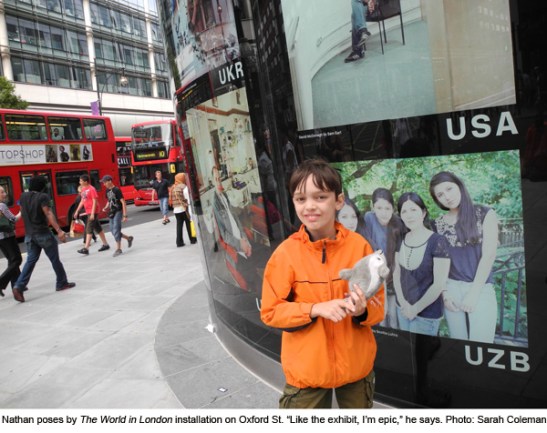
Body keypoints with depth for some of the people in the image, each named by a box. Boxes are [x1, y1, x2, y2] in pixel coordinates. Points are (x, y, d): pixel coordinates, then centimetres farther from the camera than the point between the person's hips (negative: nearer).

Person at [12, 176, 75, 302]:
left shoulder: (23, 196, 7)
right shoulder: (43, 197, -13)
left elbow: (23, 212, 17)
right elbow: (48, 214, -22)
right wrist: (59, 231, -27)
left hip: (29, 235, 6)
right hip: (43, 233, -6)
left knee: (31, 260, 7)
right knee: (55, 259, 8)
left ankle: (19, 286, -9)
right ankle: (62, 283, 18)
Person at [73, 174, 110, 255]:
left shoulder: (92, 189, -15)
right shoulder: (83, 189, 11)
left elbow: (95, 202, -18)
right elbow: (82, 201, 19)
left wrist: (92, 213, -23)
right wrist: (77, 211, 17)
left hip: (93, 212, -9)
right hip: (88, 212, 9)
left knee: (89, 230, -9)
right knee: (98, 229, 14)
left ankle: (86, 248, -9)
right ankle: (105, 244, 22)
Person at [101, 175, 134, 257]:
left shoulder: (116, 190, -12)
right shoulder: (107, 191, 10)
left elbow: (123, 202, -14)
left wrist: (125, 215, -18)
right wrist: (106, 208, 1)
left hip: (118, 212, -8)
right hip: (111, 213, 8)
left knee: (116, 230, -10)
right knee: (112, 231, 8)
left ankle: (118, 249, -2)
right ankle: (129, 238, 26)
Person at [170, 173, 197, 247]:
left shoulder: (173, 188, 11)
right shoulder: (184, 187, -8)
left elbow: (172, 199, 11)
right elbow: (187, 198, -13)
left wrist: (175, 207, 16)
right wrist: (190, 209, -14)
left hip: (176, 210, 5)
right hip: (184, 208, -5)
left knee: (179, 225, 5)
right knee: (189, 224, 5)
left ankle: (179, 242, 3)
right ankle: (193, 239, 12)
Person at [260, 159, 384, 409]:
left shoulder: (359, 246, -10)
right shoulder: (286, 253, -13)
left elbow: (378, 303, -1)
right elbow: (270, 311, -10)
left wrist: (362, 311, -24)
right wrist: (315, 309, -23)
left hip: (356, 364, 2)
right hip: (306, 367, -1)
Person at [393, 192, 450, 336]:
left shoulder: (437, 242, -15)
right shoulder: (401, 240, 2)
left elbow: (439, 284, -17)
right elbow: (396, 272, 7)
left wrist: (415, 309, -11)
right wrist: (403, 303, -5)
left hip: (426, 314, -5)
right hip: (402, 310, 5)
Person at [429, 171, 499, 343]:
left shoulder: (485, 214, -2)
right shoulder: (438, 224, 6)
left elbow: (489, 254, -8)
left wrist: (473, 292, -11)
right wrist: (444, 292, -5)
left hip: (481, 290, -2)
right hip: (451, 290, 3)